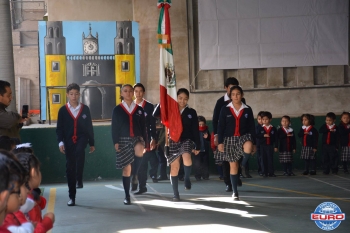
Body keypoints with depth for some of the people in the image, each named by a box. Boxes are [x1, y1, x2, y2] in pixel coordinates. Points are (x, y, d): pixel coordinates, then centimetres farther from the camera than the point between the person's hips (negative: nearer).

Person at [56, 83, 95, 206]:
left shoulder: (85, 109, 4)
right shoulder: (63, 110, 2)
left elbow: (89, 127, 9)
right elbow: (59, 128, 3)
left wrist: (92, 143, 10)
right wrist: (60, 142, -10)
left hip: (81, 138, -1)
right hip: (69, 141, 1)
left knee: (80, 151, -36)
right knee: (70, 168, 3)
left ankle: (79, 180, -28)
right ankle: (72, 197, 11)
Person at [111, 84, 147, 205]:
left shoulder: (139, 109, 10)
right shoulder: (117, 110, 4)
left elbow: (143, 127, 11)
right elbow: (114, 127, 2)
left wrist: (143, 139, 0)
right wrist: (116, 142, -7)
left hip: (137, 138, 1)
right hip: (123, 140, -1)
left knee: (139, 150, -36)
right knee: (126, 168, 0)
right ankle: (127, 196, 9)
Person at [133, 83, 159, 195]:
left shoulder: (149, 106, 2)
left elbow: (152, 125, 0)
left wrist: (153, 139, -9)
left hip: (145, 139, -2)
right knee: (139, 163, 5)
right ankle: (142, 186, 11)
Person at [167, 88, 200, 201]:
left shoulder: (191, 112, 5)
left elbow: (195, 130, 5)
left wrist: (197, 146, 2)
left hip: (187, 140, -1)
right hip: (173, 141, 1)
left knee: (187, 158, -30)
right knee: (174, 167, 1)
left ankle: (187, 178, -1)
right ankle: (176, 194, 10)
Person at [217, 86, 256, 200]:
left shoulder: (247, 110, 3)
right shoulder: (225, 109, -1)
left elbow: (252, 127, 6)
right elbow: (220, 127, 0)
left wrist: (253, 143, 3)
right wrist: (220, 142, -7)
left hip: (244, 136, 0)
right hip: (230, 139, 0)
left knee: (248, 147, -37)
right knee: (233, 165, 2)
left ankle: (244, 165, -6)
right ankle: (235, 192, 13)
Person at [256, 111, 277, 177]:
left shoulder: (273, 128, 3)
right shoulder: (260, 128, 3)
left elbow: (275, 138, 5)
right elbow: (257, 135, -5)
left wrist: (276, 146, 3)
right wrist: (263, 135, -18)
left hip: (270, 145, 0)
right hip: (262, 146, 0)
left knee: (270, 159, 0)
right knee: (263, 159, 3)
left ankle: (271, 172, 4)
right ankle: (264, 173, 8)